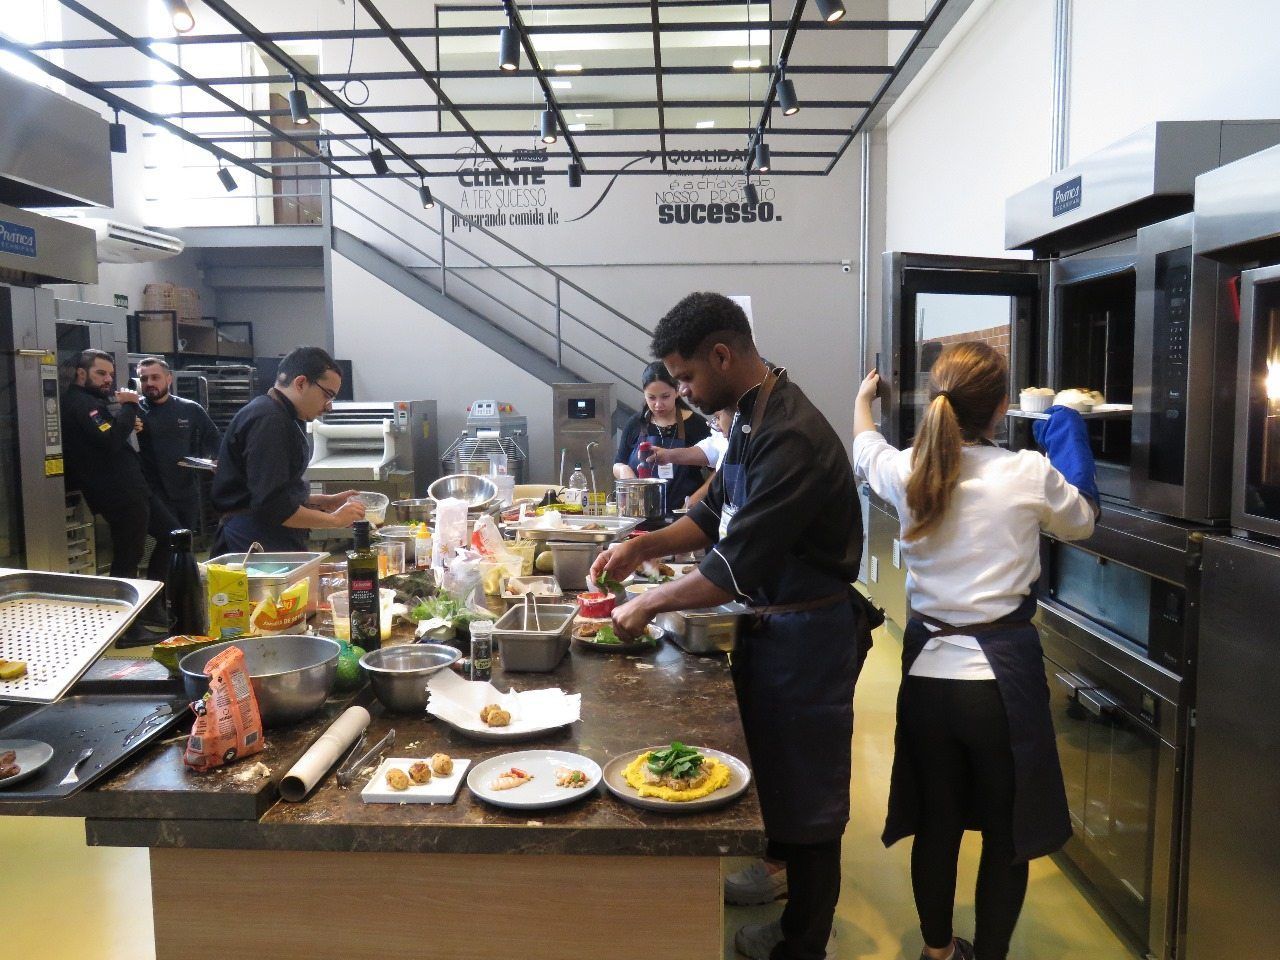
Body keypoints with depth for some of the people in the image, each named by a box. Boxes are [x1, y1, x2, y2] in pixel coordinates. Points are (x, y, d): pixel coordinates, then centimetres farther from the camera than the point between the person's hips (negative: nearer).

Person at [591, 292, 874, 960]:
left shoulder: (792, 438, -28)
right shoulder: (752, 418, 5)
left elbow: (737, 566, -29)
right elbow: (717, 513, 14)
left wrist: (649, 603, -17)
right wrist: (645, 547, 2)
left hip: (809, 636, -9)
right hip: (774, 624, 10)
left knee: (807, 803, 8)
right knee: (772, 772, 24)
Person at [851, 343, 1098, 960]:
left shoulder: (906, 472, -4)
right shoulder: (1030, 476, -11)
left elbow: (865, 449, 21)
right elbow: (1079, 523, 11)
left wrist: (862, 399, 42)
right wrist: (1069, 438, 24)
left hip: (928, 671, 4)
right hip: (1001, 674, -3)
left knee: (935, 824, 19)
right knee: (1007, 836, 14)